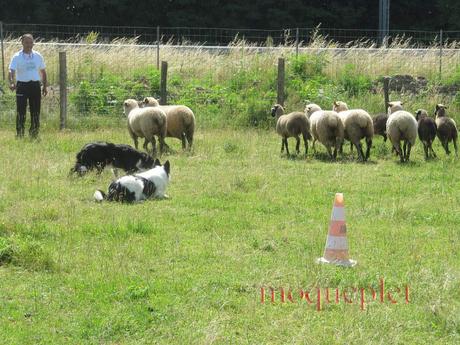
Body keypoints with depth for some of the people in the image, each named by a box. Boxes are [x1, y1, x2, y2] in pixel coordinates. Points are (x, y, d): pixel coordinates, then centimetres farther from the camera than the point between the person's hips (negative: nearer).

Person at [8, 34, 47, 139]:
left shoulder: (38, 56, 7)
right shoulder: (17, 57, -5)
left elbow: (43, 72, 16)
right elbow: (11, 71, -15)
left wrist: (44, 86, 14)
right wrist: (11, 83, -34)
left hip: (35, 85, 3)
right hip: (22, 85, -3)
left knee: (35, 112, 6)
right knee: (21, 112, -6)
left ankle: (34, 134, 17)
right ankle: (20, 135, 0)